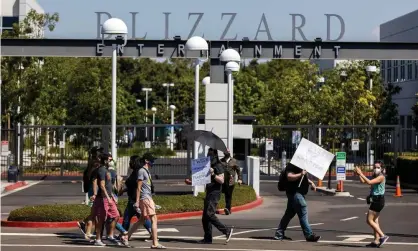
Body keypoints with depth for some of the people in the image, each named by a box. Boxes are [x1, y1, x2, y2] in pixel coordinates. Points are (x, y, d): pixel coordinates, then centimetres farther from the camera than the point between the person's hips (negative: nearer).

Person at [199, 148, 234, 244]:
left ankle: (226, 230, -15)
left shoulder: (218, 166, -9)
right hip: (209, 193, 10)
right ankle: (207, 238, 8)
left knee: (209, 214, -19)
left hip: (215, 193, -10)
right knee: (205, 216, 6)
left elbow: (221, 180, -15)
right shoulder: (210, 166, 18)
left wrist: (213, 174, -26)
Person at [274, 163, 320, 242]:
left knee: (289, 214, 13)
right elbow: (289, 177, -25)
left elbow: (303, 178, 35)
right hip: (295, 192, -11)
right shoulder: (291, 166, -12)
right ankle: (309, 235, -8)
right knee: (303, 214, -10)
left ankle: (279, 234, 17)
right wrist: (300, 174, -34)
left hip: (298, 193, 11)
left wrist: (310, 182, 21)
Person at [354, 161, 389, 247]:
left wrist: (361, 173, -25)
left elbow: (369, 182, -27)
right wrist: (359, 174, -3)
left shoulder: (381, 177, -14)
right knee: (375, 221, 12)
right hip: (375, 200, 10)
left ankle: (383, 236, -8)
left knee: (369, 220, -8)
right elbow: (363, 181, 14)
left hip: (378, 200, -10)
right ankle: (376, 241, 14)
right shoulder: (375, 176, 15)